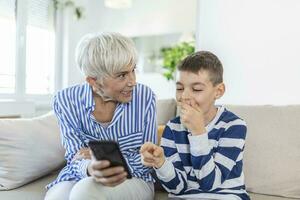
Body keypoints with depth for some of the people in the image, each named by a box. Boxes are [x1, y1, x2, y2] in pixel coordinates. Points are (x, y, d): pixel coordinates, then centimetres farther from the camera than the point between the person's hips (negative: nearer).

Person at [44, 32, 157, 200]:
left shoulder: (144, 96, -11)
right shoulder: (66, 100, -10)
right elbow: (77, 161, -15)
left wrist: (106, 158, -22)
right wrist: (91, 169, -39)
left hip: (133, 179, 0)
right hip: (79, 178, 1)